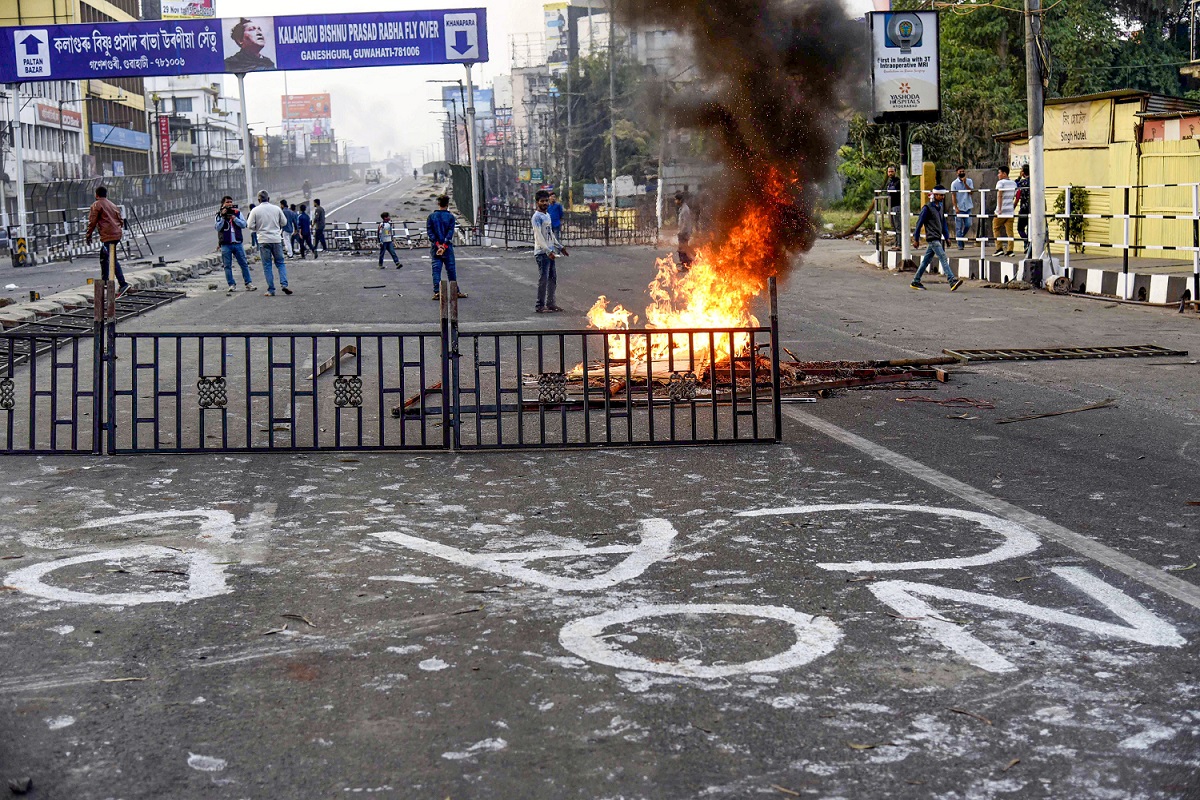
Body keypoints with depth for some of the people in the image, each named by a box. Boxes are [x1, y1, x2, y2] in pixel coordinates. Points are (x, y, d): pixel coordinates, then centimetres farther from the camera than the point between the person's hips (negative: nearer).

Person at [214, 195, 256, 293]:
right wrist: (223, 216, -14)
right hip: (225, 244, -1)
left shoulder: (237, 212, 8)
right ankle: (232, 285, 7)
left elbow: (243, 224, -1)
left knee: (244, 264, 2)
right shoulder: (219, 214, 3)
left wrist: (234, 217, -11)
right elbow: (217, 227, -7)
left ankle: (248, 284, 7)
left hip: (237, 243, 1)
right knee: (227, 266, 1)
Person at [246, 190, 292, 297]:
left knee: (267, 266, 4)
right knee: (280, 262, 12)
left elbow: (250, 226, -5)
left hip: (264, 241, -1)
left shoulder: (255, 211, -4)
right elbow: (284, 222, 10)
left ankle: (271, 290, 2)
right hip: (276, 239, 1)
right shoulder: (277, 209, 1)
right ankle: (284, 284, -6)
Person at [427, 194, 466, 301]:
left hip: (435, 247, 1)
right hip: (447, 247, -1)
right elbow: (450, 232, -10)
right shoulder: (450, 217, -2)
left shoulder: (432, 216, 2)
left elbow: (429, 232, -5)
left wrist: (437, 244, -10)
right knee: (451, 269, 8)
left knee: (436, 269, 1)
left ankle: (437, 292, -8)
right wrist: (445, 245, -14)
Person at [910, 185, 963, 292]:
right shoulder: (928, 208, -8)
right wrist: (916, 239, -6)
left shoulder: (940, 208, 15)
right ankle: (952, 281, -26)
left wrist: (947, 237, 16)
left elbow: (943, 223, 23)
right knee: (943, 258, -17)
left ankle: (915, 281, 20)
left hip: (938, 239, 8)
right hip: (932, 238, -8)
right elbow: (919, 223, -7)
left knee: (926, 260, 12)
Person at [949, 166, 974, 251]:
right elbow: (953, 196, -3)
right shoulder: (954, 183, 0)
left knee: (968, 225, -4)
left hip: (968, 207, 2)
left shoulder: (969, 181, 6)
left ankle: (962, 237, 23)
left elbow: (971, 192, -7)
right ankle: (960, 244, 5)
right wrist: (956, 207, -12)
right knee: (959, 227, -2)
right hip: (959, 208, -2)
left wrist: (965, 183, -16)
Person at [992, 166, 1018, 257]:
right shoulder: (1013, 183, 15)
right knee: (1009, 230, 4)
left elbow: (999, 196, -17)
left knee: (996, 228, 7)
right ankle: (1010, 250, -2)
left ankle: (999, 248, 0)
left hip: (1001, 211, -6)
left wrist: (999, 209, -20)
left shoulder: (1000, 182, -6)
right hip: (1010, 211, 6)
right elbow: (1017, 198, 17)